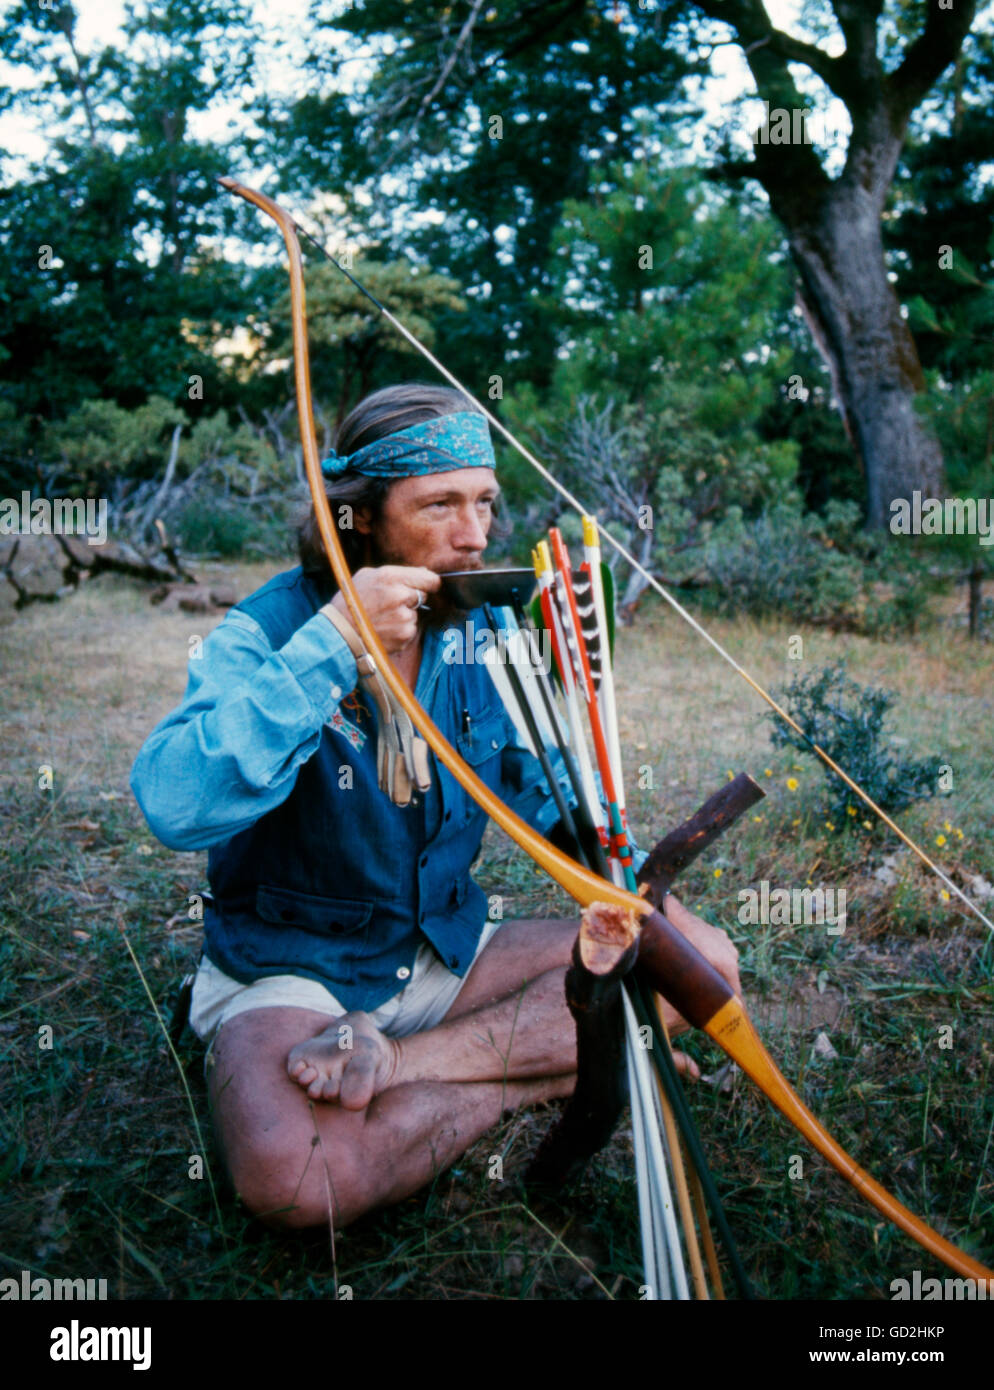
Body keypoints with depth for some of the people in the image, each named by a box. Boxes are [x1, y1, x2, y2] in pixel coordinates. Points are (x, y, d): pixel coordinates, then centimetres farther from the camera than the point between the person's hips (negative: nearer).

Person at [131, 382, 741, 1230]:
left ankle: (396, 1063, -16)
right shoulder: (271, 630, -16)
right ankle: (539, 1068, -12)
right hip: (293, 972, -5)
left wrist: (664, 907, -3)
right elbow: (175, 808, -33)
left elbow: (559, 802, 11)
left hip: (447, 952, 6)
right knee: (290, 1177, -35)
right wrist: (330, 646, -33)